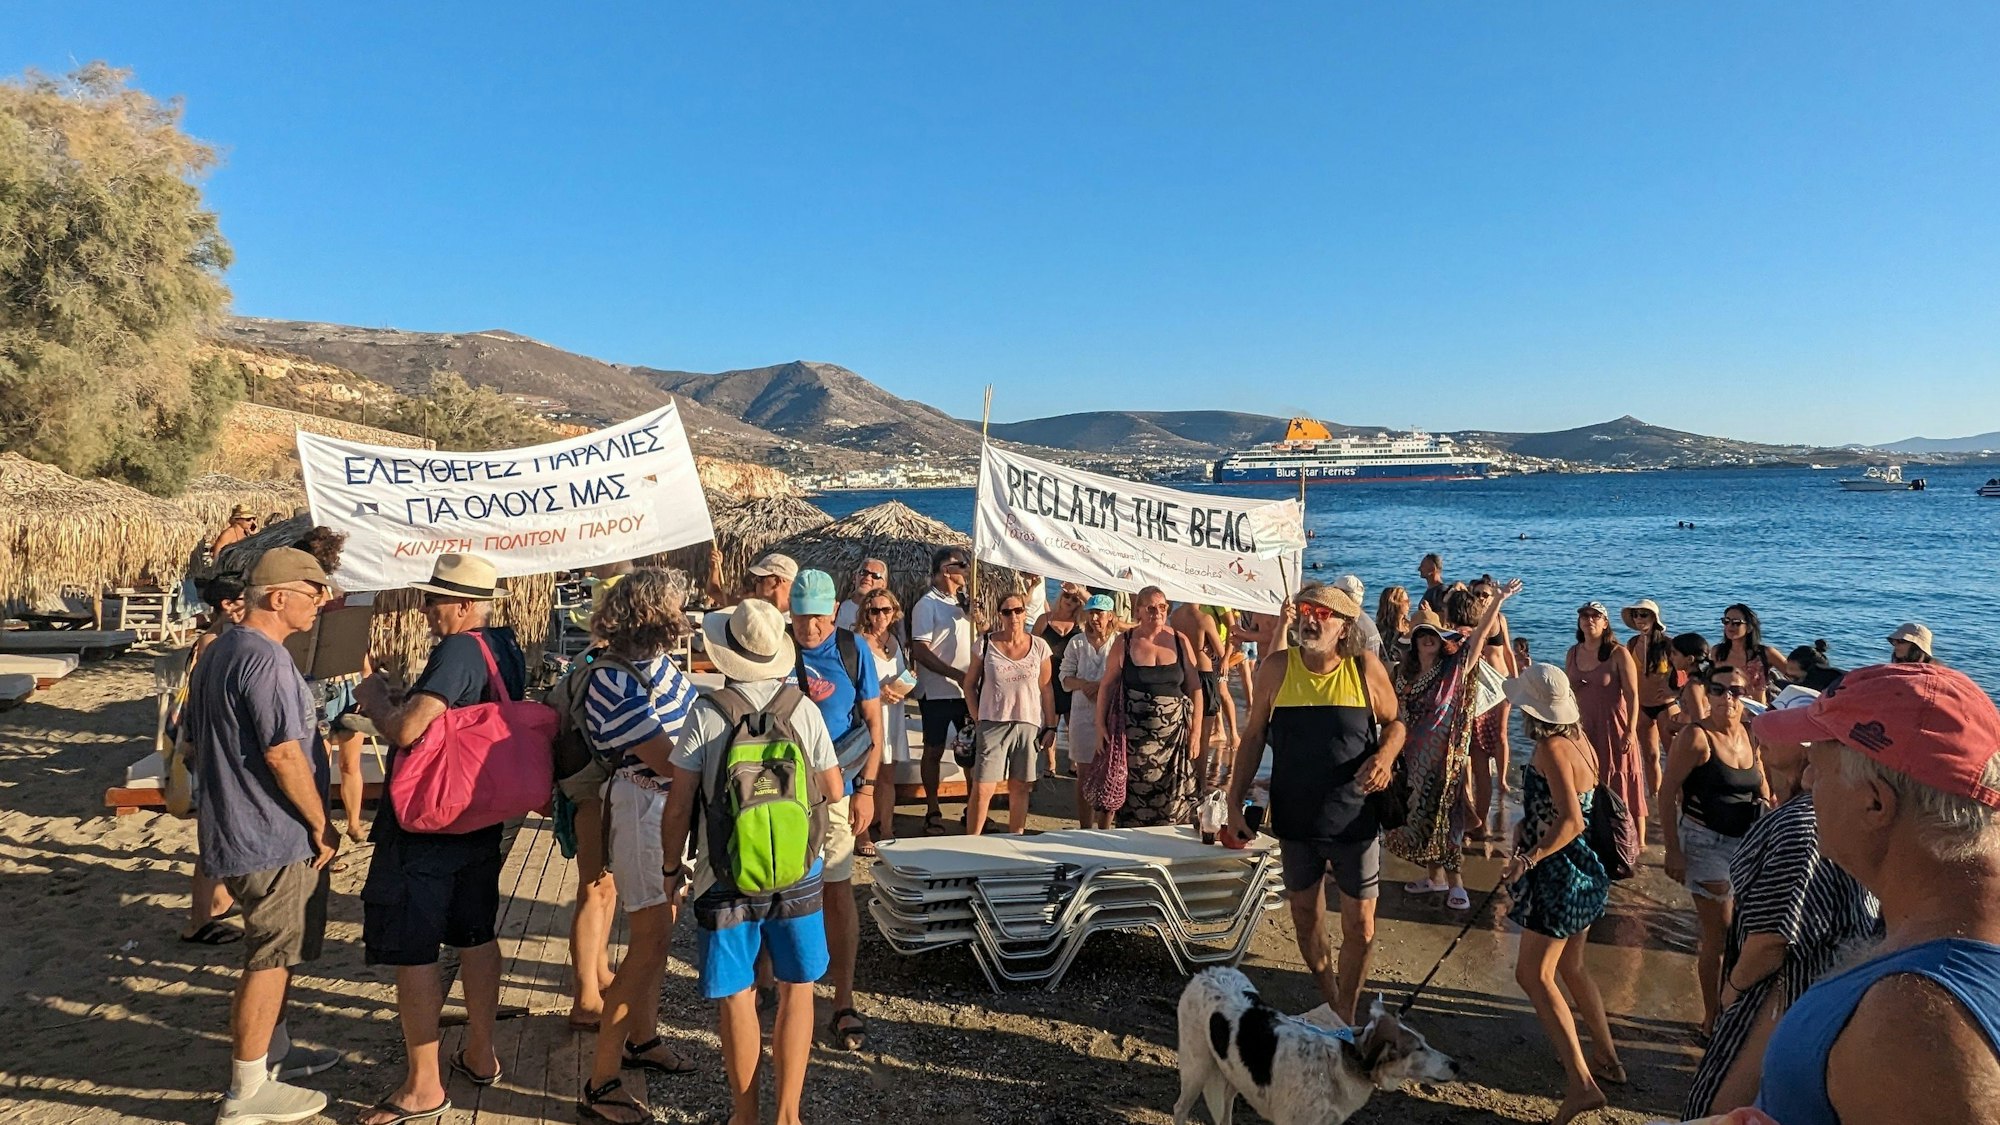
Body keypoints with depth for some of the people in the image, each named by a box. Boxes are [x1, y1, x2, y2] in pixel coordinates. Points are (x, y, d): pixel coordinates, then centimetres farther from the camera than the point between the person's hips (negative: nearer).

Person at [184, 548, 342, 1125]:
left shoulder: (217, 653, 11)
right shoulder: (266, 658, -22)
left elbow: (199, 742, 19)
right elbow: (283, 754, -25)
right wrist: (321, 825, -14)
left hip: (234, 831, 10)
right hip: (274, 840, -10)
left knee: (279, 950, 23)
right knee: (271, 959, 1)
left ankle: (274, 1052, 38)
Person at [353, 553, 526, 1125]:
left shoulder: (458, 651, -22)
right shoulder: (504, 649, 6)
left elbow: (405, 731, -29)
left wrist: (375, 699, -11)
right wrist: (399, 702, 11)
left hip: (426, 825, -9)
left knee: (412, 950, 2)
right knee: (476, 934, 18)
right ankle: (480, 1054, 31)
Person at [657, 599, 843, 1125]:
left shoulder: (706, 713, -12)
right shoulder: (802, 707, -7)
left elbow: (678, 806, -9)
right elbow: (833, 789, 2)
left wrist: (672, 867, 6)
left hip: (727, 879, -1)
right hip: (798, 873, 2)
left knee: (737, 998, 12)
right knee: (797, 989, 16)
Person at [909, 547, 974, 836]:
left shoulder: (962, 602, 12)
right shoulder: (927, 605, -9)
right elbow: (920, 651, -16)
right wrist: (956, 675, -20)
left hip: (967, 690, 6)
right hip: (937, 692, -6)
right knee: (934, 751, 4)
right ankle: (933, 812, 14)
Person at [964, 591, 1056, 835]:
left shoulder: (1039, 647, 3)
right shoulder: (986, 643, -1)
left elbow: (1046, 689, 7)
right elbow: (970, 684, 6)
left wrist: (1050, 727, 4)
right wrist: (978, 718, -1)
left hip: (1029, 725, 2)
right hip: (993, 724, -2)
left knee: (1020, 788, 10)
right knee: (982, 789, -5)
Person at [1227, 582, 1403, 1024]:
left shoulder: (1366, 668, -9)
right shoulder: (1278, 669, -6)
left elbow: (1395, 723, 5)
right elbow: (1253, 737, 2)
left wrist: (1387, 754, -17)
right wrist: (1235, 802, -1)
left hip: (1355, 820, -2)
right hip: (1295, 818, 2)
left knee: (1360, 924, 4)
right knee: (1305, 916, 15)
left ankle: (1345, 1017, 24)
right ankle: (1329, 1001, 37)